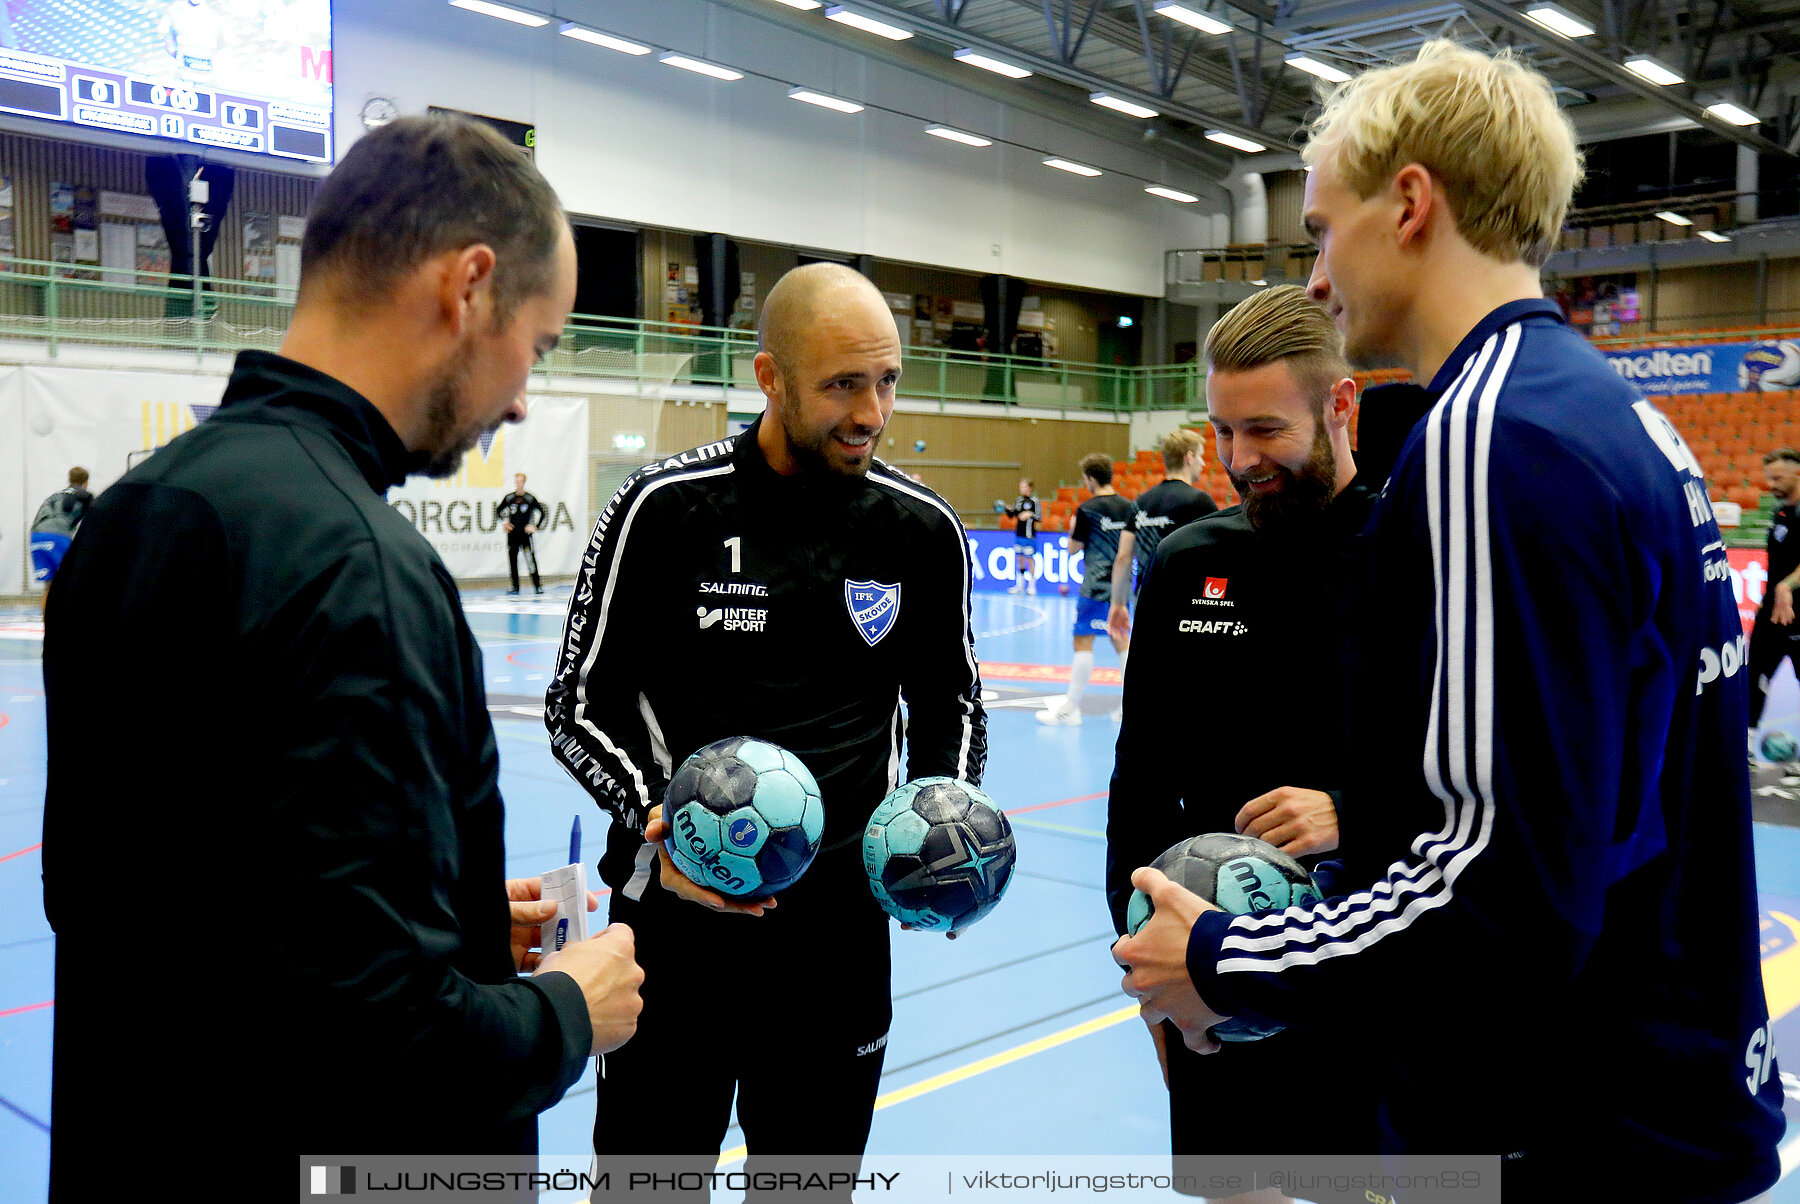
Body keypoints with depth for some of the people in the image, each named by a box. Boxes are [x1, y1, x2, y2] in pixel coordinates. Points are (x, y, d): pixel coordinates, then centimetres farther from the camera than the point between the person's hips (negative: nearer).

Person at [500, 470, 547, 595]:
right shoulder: (509, 498, 6)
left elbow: (541, 513, 4)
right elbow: (500, 510, 22)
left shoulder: (530, 499, -2)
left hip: (525, 534, -3)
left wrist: (534, 526, -3)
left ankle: (537, 585, -3)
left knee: (530, 559, -9)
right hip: (512, 534, 3)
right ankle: (515, 586, 13)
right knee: (512, 560, 5)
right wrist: (504, 522, 10)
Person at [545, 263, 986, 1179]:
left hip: (840, 923, 3)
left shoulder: (924, 530, 0)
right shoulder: (664, 507, -9)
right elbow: (579, 703, -3)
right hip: (679, 910, -3)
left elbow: (950, 706, 12)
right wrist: (650, 814, -21)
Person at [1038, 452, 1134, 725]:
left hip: (1095, 587, -6)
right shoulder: (1128, 507, 6)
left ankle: (1071, 708, -2)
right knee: (1120, 640, 15)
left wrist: (1073, 529, 13)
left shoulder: (1087, 510, -10)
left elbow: (1073, 549, -4)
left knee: (1083, 642, -3)